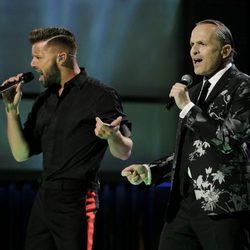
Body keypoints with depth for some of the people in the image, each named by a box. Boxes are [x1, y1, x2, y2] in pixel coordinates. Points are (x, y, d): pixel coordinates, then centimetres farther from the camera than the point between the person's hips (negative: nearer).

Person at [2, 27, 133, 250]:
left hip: (76, 200, -7)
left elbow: (124, 152, -7)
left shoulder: (100, 95, -5)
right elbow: (21, 153, 13)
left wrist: (112, 136, -29)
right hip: (44, 199, 7)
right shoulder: (45, 100, 16)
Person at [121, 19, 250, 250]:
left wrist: (188, 107, -12)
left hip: (223, 206, -7)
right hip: (184, 204, 7)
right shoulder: (193, 92, 19)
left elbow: (230, 140, -17)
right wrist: (148, 172, 11)